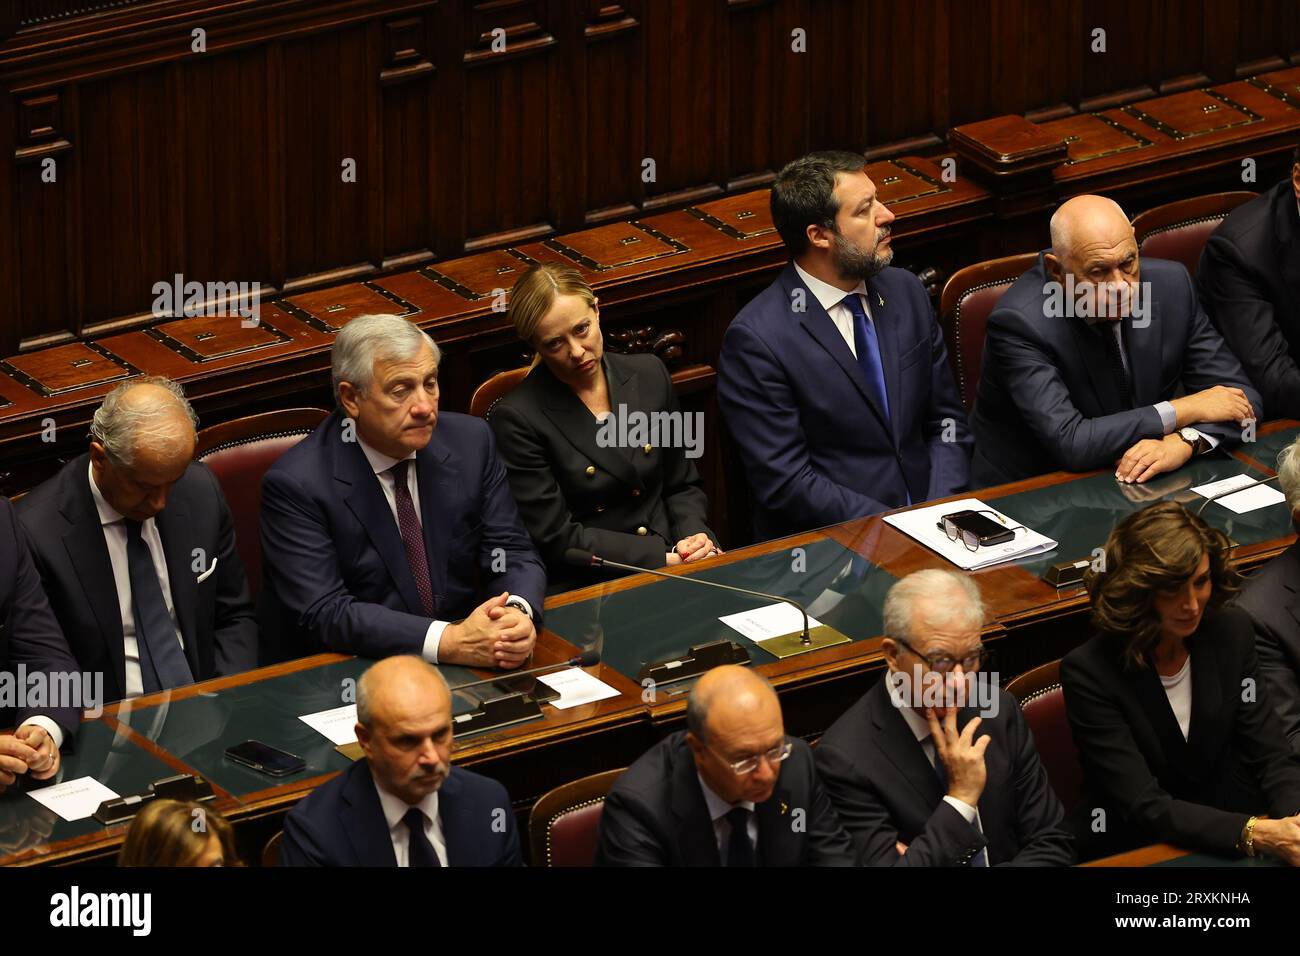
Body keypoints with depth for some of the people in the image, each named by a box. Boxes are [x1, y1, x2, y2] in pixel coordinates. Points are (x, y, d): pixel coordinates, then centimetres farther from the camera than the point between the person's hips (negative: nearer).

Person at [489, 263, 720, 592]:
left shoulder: (649, 375, 9)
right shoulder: (517, 419, -7)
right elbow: (557, 537, -9)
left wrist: (696, 538, -4)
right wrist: (664, 556, -13)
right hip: (582, 590, -5)